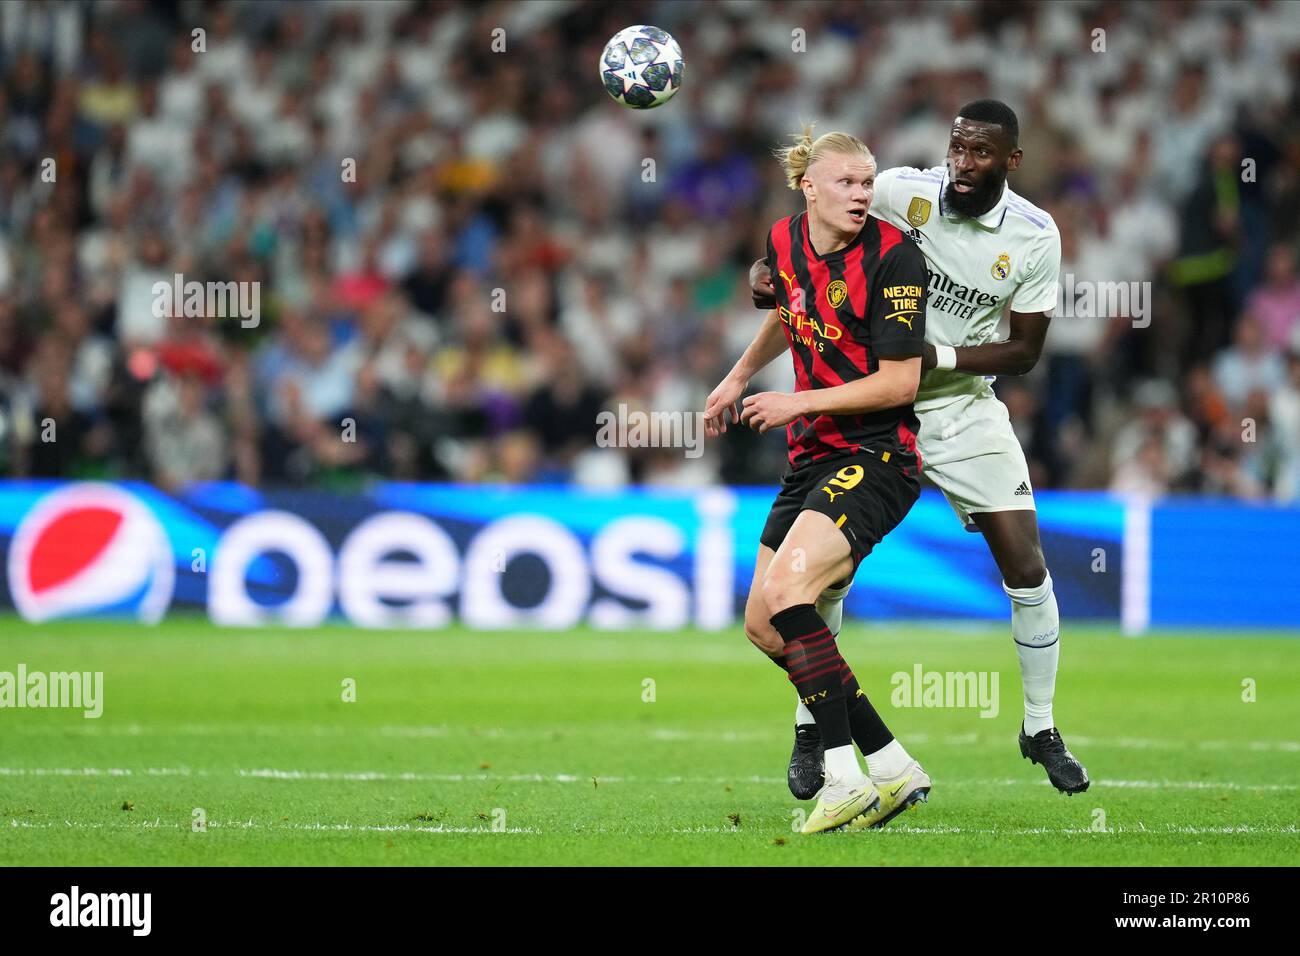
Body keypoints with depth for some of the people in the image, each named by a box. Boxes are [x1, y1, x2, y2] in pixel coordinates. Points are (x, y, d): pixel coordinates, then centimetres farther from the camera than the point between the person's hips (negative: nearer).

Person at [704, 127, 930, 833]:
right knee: (762, 626, 5)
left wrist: (798, 402, -15)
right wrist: (739, 377, 33)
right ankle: (893, 768, 7)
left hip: (879, 456, -8)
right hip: (813, 456, 8)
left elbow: (900, 382, -16)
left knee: (785, 588, -27)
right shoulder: (785, 242, 5)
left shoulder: (893, 256, -15)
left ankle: (846, 779, -24)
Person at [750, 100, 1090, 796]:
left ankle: (1041, 729, 14)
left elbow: (1024, 351, -6)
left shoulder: (1034, 236, -9)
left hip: (965, 408, 1)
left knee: (1027, 570, -4)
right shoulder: (902, 191, -13)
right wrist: (766, 269, -20)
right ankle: (810, 729, 12)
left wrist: (938, 357, -19)